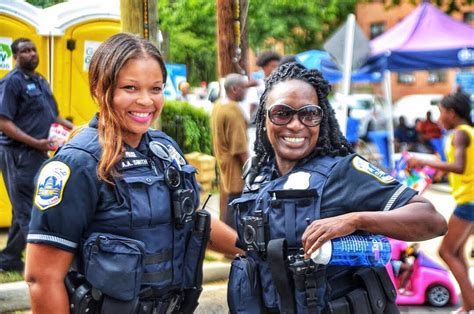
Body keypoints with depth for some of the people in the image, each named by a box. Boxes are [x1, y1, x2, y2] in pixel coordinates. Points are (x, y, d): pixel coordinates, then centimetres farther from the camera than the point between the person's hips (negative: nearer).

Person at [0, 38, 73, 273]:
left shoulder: (40, 82, 16)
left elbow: (52, 116, 25)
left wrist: (69, 127, 7)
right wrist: (36, 142, -22)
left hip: (39, 154, 9)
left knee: (23, 210, 15)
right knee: (28, 211, -5)